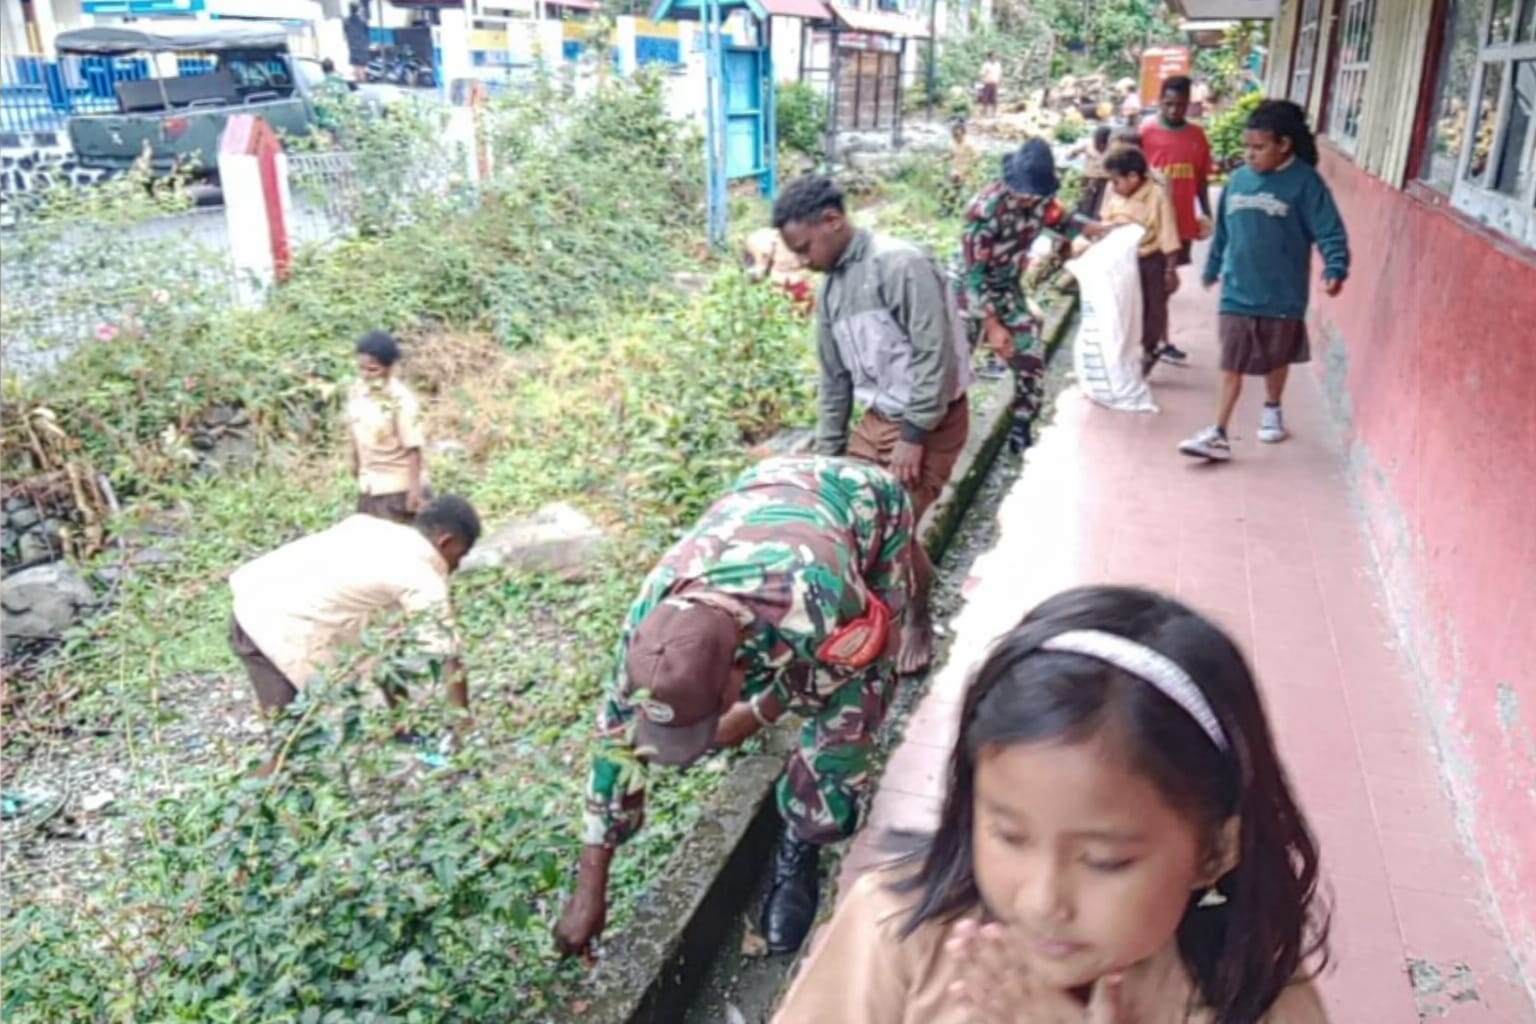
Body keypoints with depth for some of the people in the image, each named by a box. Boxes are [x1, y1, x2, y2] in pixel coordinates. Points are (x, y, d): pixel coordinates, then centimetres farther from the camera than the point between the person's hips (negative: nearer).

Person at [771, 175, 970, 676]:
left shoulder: (902, 265, -19)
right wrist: (827, 451, 12)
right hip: (878, 418, 8)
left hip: (931, 420, -8)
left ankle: (918, 621, 18)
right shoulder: (831, 288, 7)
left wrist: (914, 436, -21)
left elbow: (934, 355, -22)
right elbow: (834, 378, 13)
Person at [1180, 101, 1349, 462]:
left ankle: (1272, 410, 42)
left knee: (1277, 359, 18)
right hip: (1236, 294, 2)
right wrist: (1212, 268, 23)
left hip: (1282, 296, -2)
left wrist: (1335, 269, -28)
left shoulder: (1304, 182, -11)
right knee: (1231, 366, 0)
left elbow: (1330, 232, -13)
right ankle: (1219, 435, 2)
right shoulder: (1238, 180, 1)